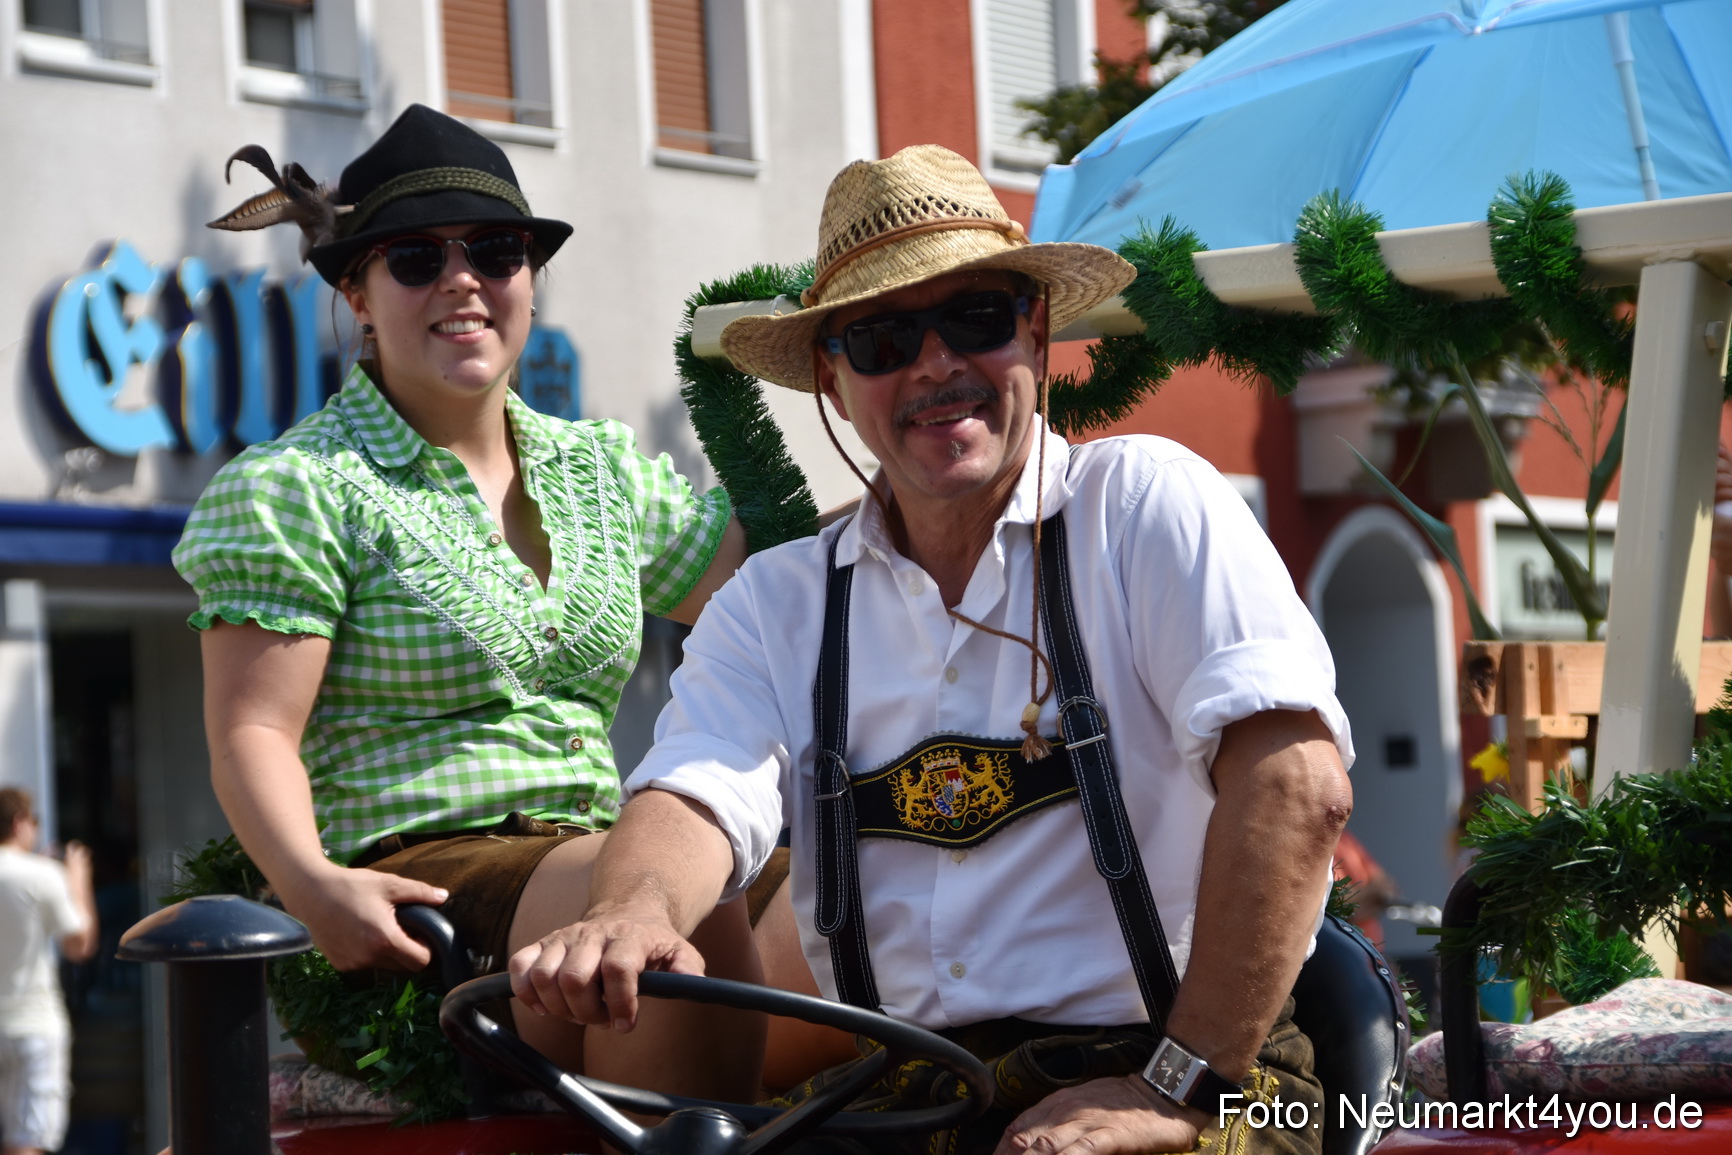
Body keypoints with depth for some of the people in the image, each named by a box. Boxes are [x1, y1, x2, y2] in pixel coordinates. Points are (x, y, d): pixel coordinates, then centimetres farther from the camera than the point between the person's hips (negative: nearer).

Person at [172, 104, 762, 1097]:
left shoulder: (603, 469, 20)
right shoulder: (296, 486, 1)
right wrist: (312, 884, -25)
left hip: (597, 857, 6)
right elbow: (253, 731, -7)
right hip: (416, 883, -6)